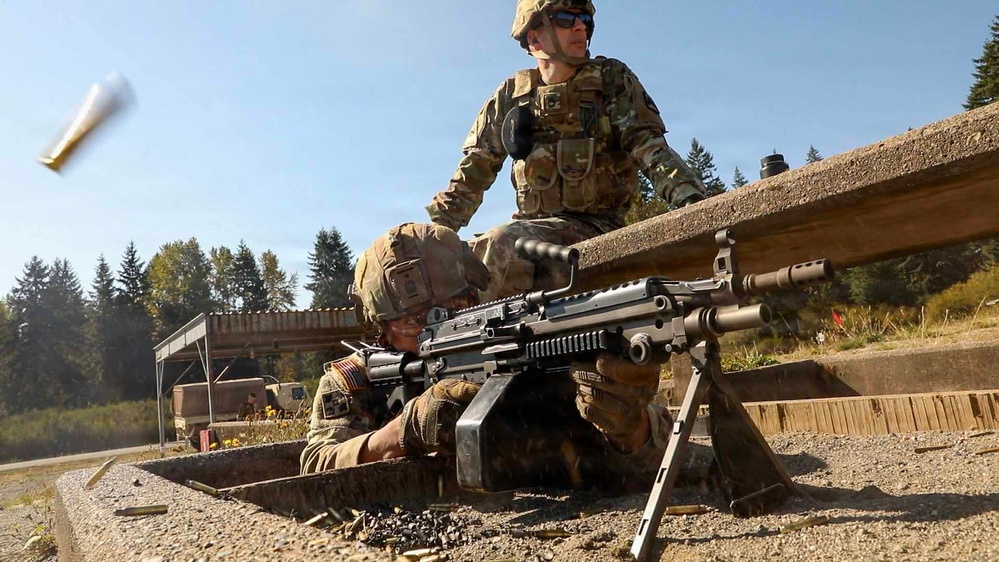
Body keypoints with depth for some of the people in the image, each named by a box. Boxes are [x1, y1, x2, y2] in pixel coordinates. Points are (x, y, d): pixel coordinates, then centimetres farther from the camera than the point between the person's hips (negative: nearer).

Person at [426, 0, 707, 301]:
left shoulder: (613, 81, 3)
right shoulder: (512, 94, 10)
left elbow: (650, 148, -5)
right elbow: (474, 170, 15)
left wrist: (690, 196, -24)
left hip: (595, 226, -4)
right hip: (531, 225, 4)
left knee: (501, 244, -30)